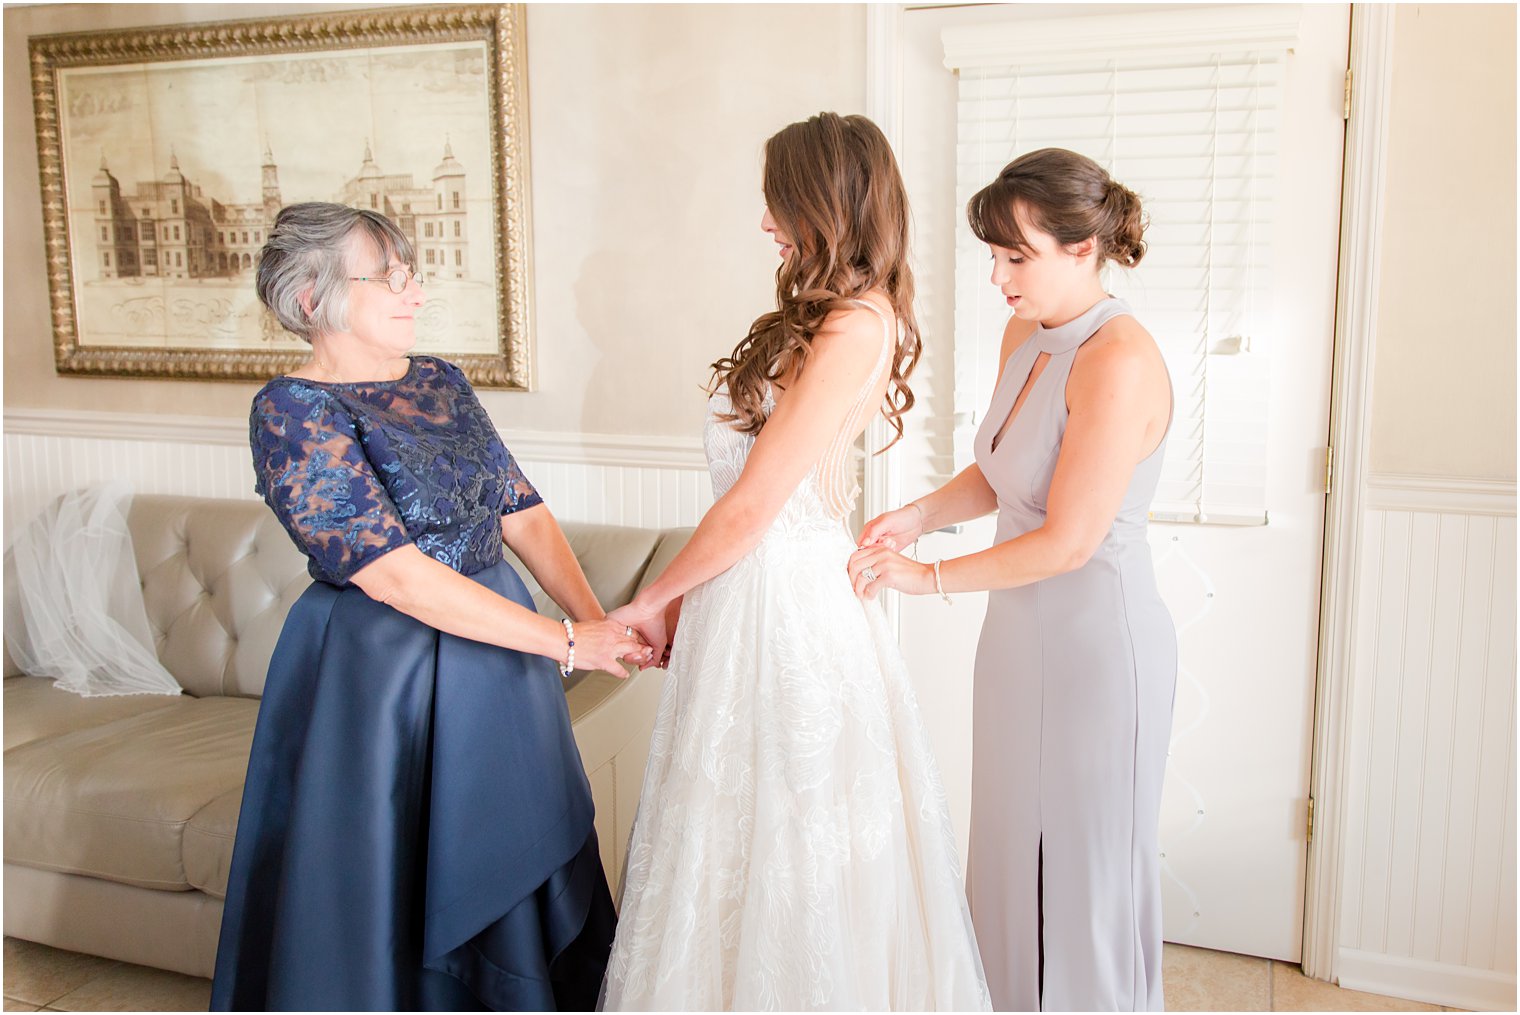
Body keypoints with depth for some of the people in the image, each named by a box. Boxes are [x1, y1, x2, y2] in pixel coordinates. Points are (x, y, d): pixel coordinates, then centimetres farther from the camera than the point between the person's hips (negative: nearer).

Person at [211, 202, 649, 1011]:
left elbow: (521, 511, 3)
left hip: (493, 655, 7)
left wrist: (597, 619, -13)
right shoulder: (290, 412, -14)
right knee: (391, 890, 9)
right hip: (380, 677, -6)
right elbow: (393, 574, -22)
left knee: (507, 874, 17)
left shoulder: (440, 382, 7)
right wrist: (566, 642, -24)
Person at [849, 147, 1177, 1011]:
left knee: (1084, 866, 11)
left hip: (1098, 645, -8)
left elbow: (1066, 541, -23)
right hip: (1023, 631, 8)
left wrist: (931, 578, -14)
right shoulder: (1026, 334, 4)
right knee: (1013, 851, 21)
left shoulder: (1119, 363, -23)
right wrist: (920, 513, -3)